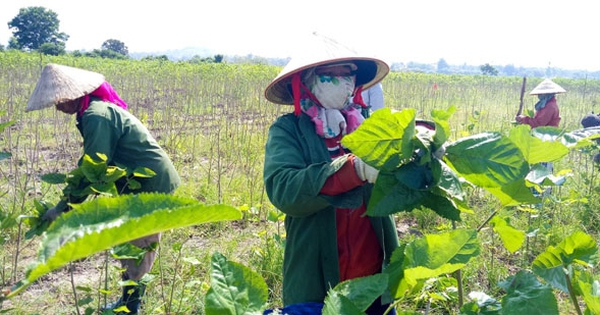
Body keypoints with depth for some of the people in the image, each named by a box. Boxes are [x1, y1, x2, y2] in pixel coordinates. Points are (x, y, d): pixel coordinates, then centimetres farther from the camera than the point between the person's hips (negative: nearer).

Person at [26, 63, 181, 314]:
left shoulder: (96, 115, -21)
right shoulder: (96, 110, 11)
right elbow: (89, 163, 14)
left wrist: (62, 207, -15)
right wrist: (68, 199, 9)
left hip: (151, 184, -10)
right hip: (144, 182, 10)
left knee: (136, 247, -1)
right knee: (129, 243, 17)